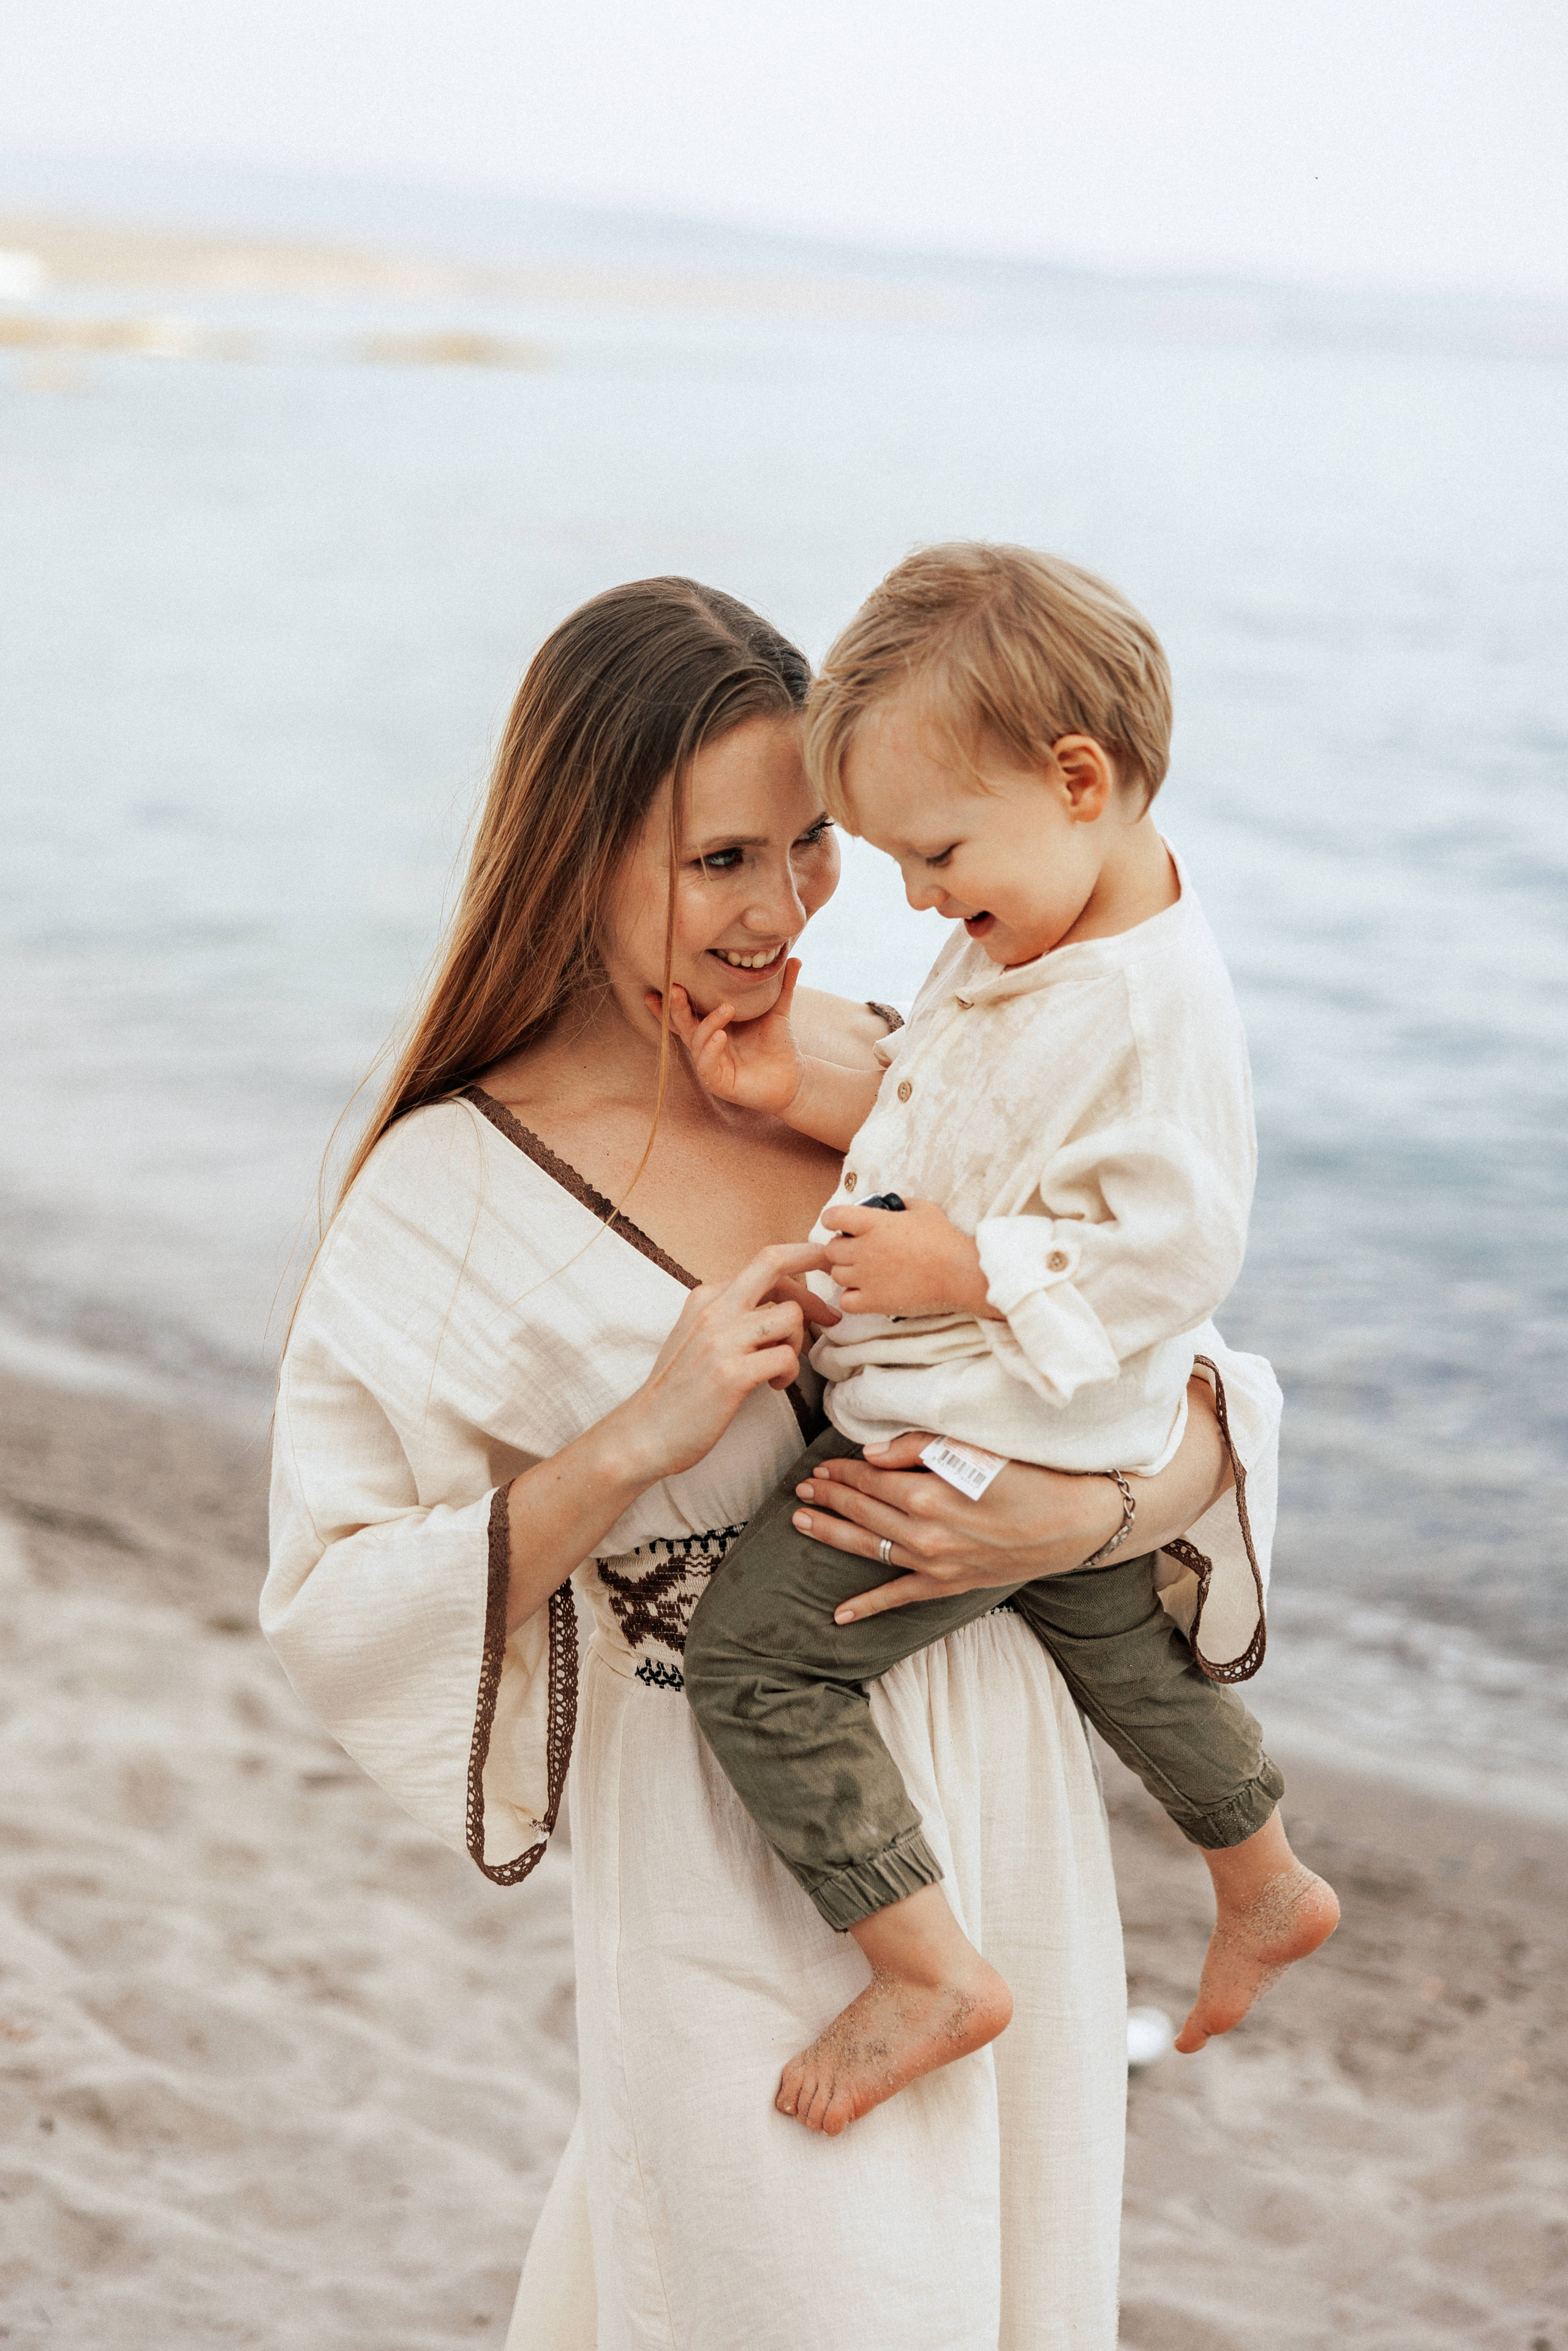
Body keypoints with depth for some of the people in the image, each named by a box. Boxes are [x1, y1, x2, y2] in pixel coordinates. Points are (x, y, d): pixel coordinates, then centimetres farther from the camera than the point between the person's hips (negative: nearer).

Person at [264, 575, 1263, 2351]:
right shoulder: (456, 1195, -15)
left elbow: (1208, 1389, 0)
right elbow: (329, 1611, -17)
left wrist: (1084, 1515, -21)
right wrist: (637, 1439, -26)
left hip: (1006, 1795, 5)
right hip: (737, 1866, -5)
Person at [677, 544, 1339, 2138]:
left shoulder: (1150, 1008, -29)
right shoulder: (1028, 928, 2)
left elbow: (1173, 1251, -29)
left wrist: (967, 1271, -26)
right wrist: (801, 1093, 1)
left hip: (1000, 1441, -11)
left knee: (754, 1652, -11)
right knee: (1109, 1637, 31)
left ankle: (926, 1972, -5)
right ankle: (1265, 1888, 52)